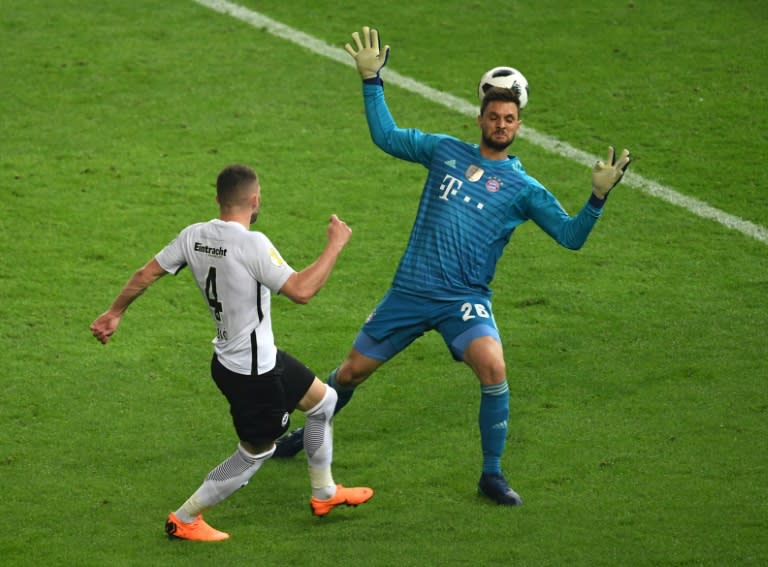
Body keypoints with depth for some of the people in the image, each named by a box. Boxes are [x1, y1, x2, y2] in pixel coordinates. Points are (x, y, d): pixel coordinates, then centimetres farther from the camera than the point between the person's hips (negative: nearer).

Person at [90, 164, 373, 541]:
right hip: (251, 372, -9)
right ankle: (184, 520, 18)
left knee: (323, 399, 23)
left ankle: (324, 494, 36)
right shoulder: (252, 244, -26)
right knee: (256, 453, 9)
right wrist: (335, 245, -17)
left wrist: (114, 313, 17)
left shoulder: (194, 236, -3)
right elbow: (301, 290, -28)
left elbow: (145, 275, 3)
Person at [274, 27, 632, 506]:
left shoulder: (522, 188, 1)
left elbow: (571, 236, -3)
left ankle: (492, 475, -13)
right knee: (352, 371, 9)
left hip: (465, 300, -2)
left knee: (493, 367, -29)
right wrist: (372, 80, 13)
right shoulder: (446, 151, 8)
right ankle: (308, 434, 40)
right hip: (410, 290, 3)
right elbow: (386, 136, 18)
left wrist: (598, 197, -18)